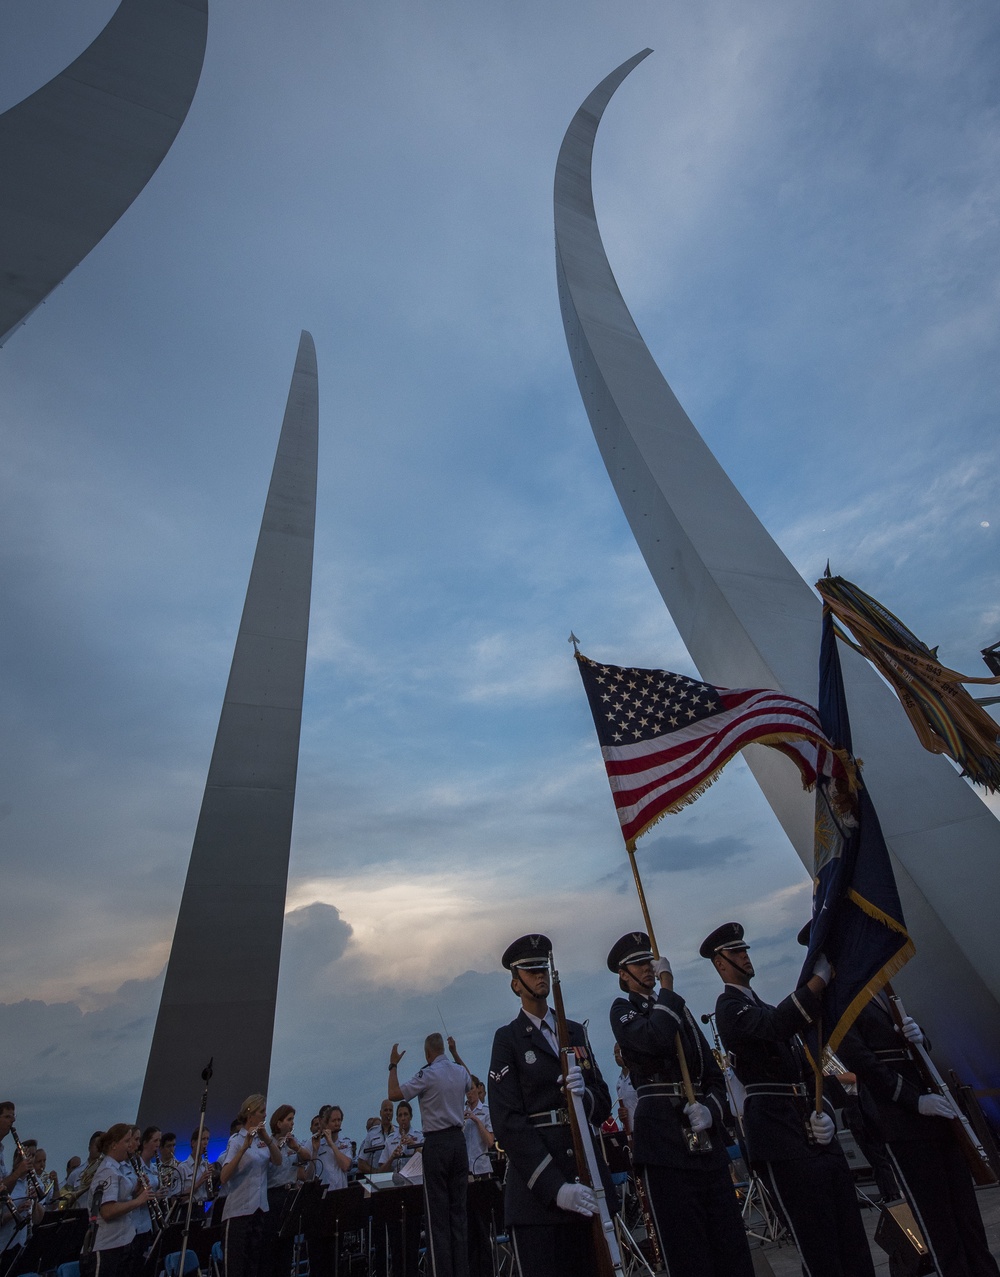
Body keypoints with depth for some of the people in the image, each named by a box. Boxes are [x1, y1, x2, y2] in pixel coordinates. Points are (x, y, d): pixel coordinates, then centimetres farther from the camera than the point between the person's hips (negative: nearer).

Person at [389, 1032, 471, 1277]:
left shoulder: (427, 1074, -15)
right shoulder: (461, 1071, 4)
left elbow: (394, 1093, -12)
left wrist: (393, 1065, -1)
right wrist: (456, 1055, 33)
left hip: (436, 1143, -6)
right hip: (458, 1139, 6)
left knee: (437, 1211, 2)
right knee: (458, 1207, 13)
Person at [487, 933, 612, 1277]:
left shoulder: (576, 1031, 13)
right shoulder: (508, 1039, -4)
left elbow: (603, 1107, 12)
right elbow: (508, 1123, -9)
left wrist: (585, 1093, -10)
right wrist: (554, 1187, -16)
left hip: (586, 1183, 5)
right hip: (536, 1191, -4)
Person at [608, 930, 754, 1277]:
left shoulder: (679, 1009, 16)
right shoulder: (623, 1009, -2)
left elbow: (714, 1074, 15)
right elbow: (654, 1039, -23)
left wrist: (710, 1109, -4)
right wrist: (667, 986, -13)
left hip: (705, 1132, 5)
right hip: (663, 1136, -5)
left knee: (731, 1242, 8)